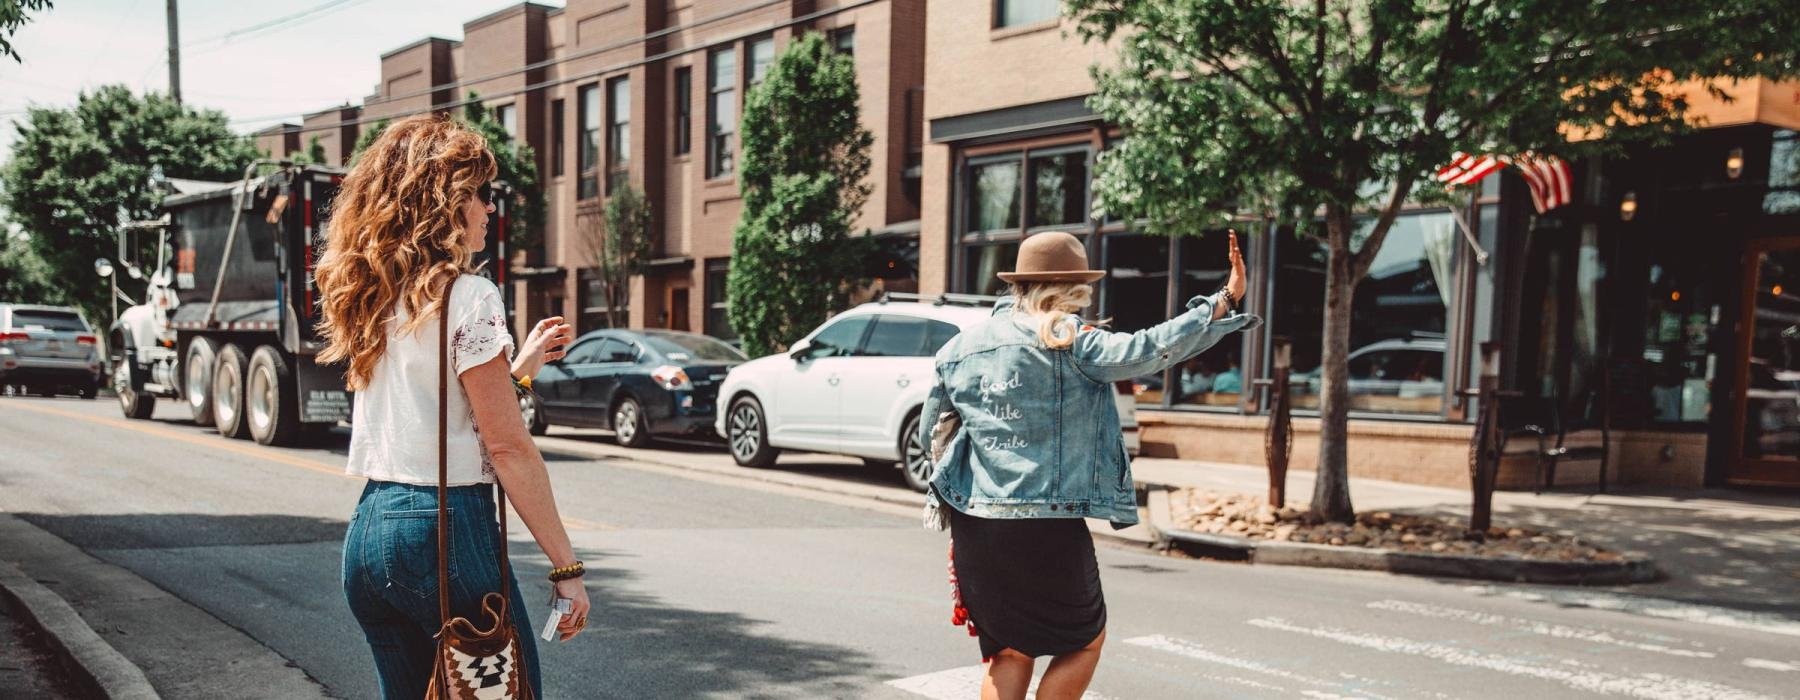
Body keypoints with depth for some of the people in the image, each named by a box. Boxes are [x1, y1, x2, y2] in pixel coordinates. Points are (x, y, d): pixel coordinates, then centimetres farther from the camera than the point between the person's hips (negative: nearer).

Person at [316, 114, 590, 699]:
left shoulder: (370, 299, 11)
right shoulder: (467, 297, -13)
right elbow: (508, 447, -14)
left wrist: (517, 365, 26)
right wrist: (566, 567, -10)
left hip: (369, 526, 8)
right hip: (448, 530, -8)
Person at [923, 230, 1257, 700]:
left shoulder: (960, 349, 8)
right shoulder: (1069, 343, -8)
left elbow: (932, 434, 15)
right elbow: (1146, 351, -19)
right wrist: (1225, 301, -16)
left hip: (974, 525, 5)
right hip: (1048, 526, -5)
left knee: (1009, 653, 17)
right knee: (1086, 640, 17)